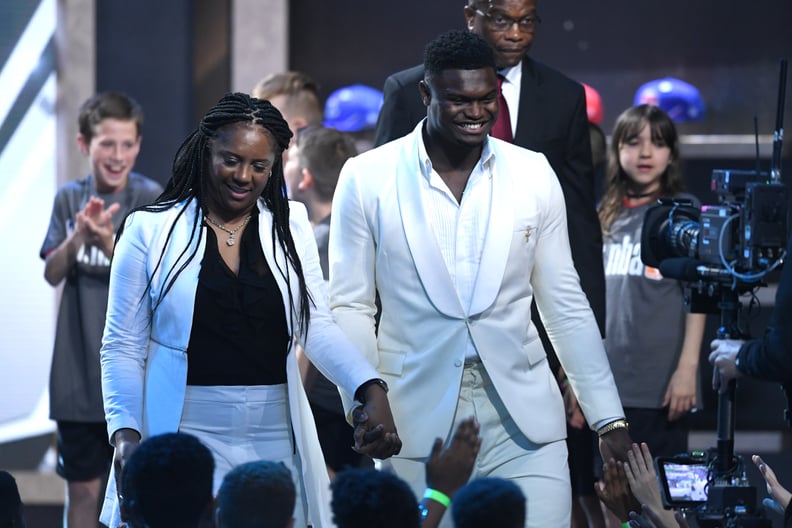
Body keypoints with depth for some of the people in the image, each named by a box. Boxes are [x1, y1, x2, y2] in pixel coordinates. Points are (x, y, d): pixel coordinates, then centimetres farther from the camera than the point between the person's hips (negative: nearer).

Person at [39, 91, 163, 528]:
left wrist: (110, 243, -32)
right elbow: (53, 274, -1)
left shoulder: (152, 200, -7)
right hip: (79, 372, 3)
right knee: (82, 488, 10)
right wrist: (78, 235, -19)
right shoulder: (69, 199, 4)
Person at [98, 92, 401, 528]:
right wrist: (126, 432, -12)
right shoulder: (150, 229, 1)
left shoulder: (289, 225, 8)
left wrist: (372, 391, -17)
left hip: (275, 438, 2)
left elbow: (317, 327, 0)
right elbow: (123, 346, 2)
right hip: (186, 435, -2)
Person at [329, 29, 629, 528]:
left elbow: (565, 305, 11)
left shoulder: (534, 174, 6)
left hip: (523, 421, 1)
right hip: (416, 422, -1)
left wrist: (611, 421, 7)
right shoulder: (367, 178, 0)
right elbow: (350, 306, 3)